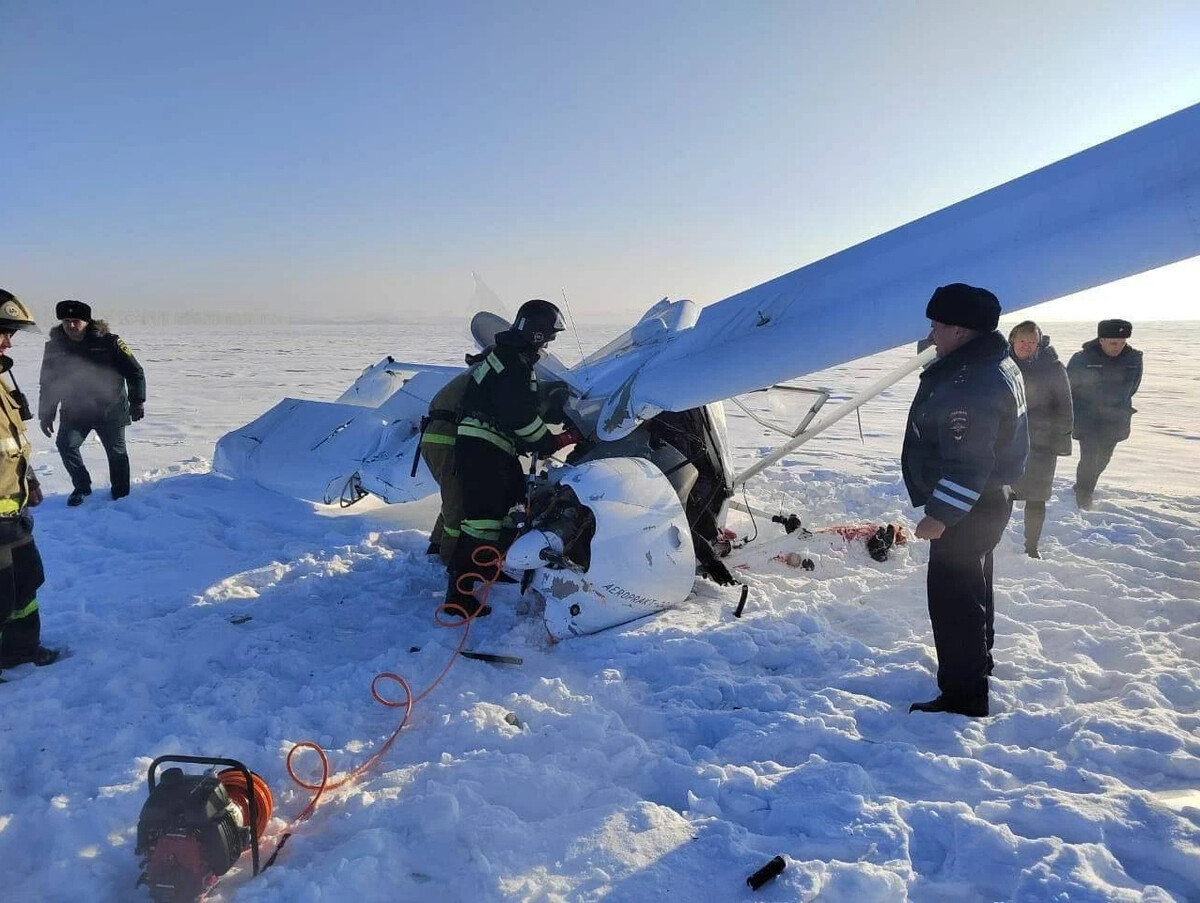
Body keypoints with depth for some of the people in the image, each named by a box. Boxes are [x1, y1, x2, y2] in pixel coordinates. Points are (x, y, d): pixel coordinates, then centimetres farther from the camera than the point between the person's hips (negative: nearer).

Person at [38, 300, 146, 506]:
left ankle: (121, 494, 23)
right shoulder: (55, 346, 0)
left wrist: (137, 401, -5)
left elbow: (135, 372, -3)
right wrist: (45, 415, 8)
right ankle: (81, 487, 8)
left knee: (116, 452, 6)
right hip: (74, 411, 3)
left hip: (110, 410, -2)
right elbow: (47, 384, 9)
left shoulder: (109, 342, -10)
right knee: (66, 445, -12)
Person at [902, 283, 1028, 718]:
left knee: (951, 593, -4)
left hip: (968, 510, -11)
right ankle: (976, 661, 45)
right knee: (971, 583, 25)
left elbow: (967, 461, -31)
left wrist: (939, 515, -26)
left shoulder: (972, 384, -28)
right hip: (984, 500, 11)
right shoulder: (990, 363, 7)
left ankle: (963, 696, 6)